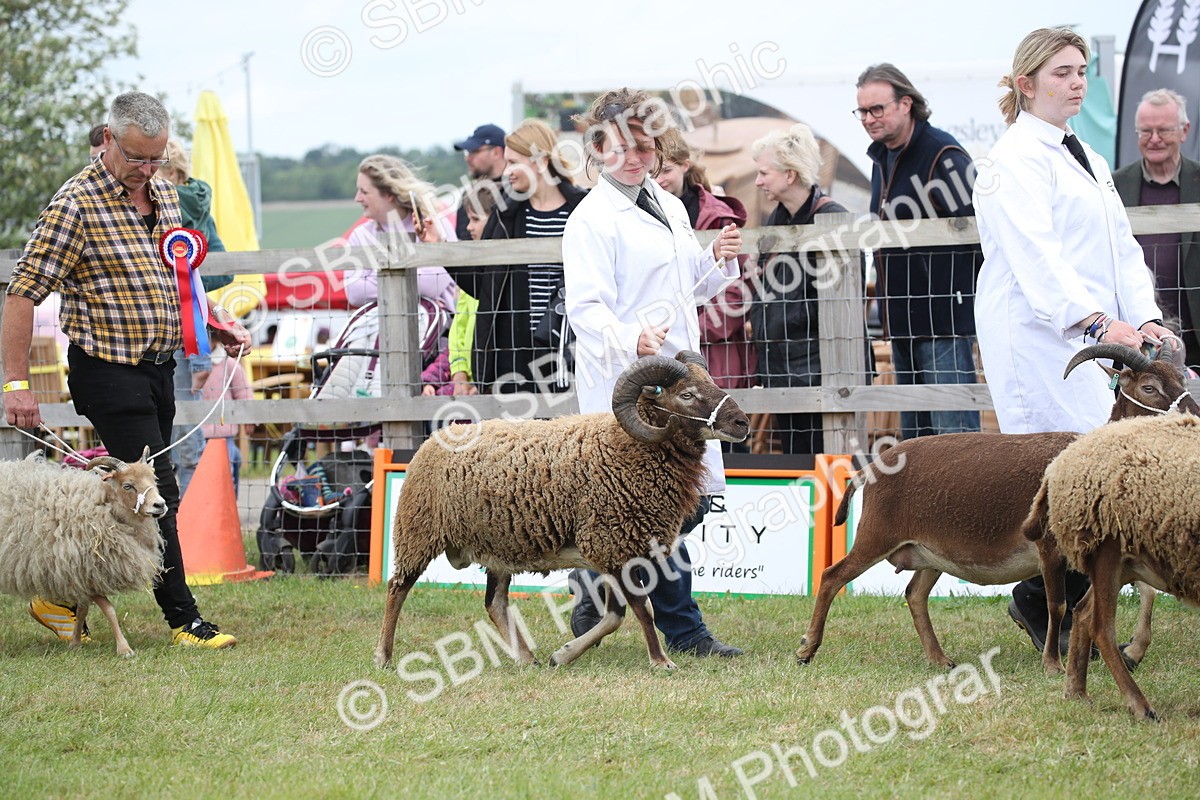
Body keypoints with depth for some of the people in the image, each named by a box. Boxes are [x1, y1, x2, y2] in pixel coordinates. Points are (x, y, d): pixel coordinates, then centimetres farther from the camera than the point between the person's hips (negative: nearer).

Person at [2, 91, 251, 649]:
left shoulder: (163, 194, 11)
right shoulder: (77, 204, -13)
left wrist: (217, 324, 10)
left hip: (158, 367, 8)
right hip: (108, 369, -8)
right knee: (158, 495, -8)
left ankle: (62, 600, 22)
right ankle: (182, 618, 0)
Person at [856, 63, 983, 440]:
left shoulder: (942, 155, -13)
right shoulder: (882, 157, 15)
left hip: (944, 320, -9)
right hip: (902, 320, 9)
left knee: (954, 431, -9)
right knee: (913, 434, 13)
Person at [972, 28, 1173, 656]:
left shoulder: (1086, 158, 22)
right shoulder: (1016, 159, -7)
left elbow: (1121, 246, 18)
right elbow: (1036, 255, -20)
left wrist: (1144, 317, 1)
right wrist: (1097, 320, -32)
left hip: (1094, 333, 9)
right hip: (1037, 338, -9)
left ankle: (1038, 604, 9)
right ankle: (1047, 608, -3)